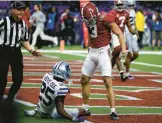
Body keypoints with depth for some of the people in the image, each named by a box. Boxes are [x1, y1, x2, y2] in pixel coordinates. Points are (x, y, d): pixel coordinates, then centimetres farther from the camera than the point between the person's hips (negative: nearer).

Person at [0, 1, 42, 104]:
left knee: (18, 79, 5)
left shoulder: (23, 24, 7)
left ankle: (10, 99, 25)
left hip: (16, 53, 5)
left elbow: (24, 41, 16)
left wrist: (31, 51, 2)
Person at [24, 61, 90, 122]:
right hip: (51, 114, -6)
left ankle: (35, 110, 25)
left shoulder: (47, 76, -13)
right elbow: (60, 111, -29)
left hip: (41, 110, 6)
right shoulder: (60, 88, -33)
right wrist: (74, 119, -28)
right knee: (82, 111, 0)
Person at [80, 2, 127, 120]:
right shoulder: (89, 20, 2)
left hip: (103, 52, -7)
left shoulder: (105, 18, -17)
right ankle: (85, 108, 24)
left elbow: (119, 33, -17)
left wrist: (123, 48, -28)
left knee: (108, 82, -13)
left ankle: (113, 111, -11)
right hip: (91, 52, 7)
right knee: (84, 80, 11)